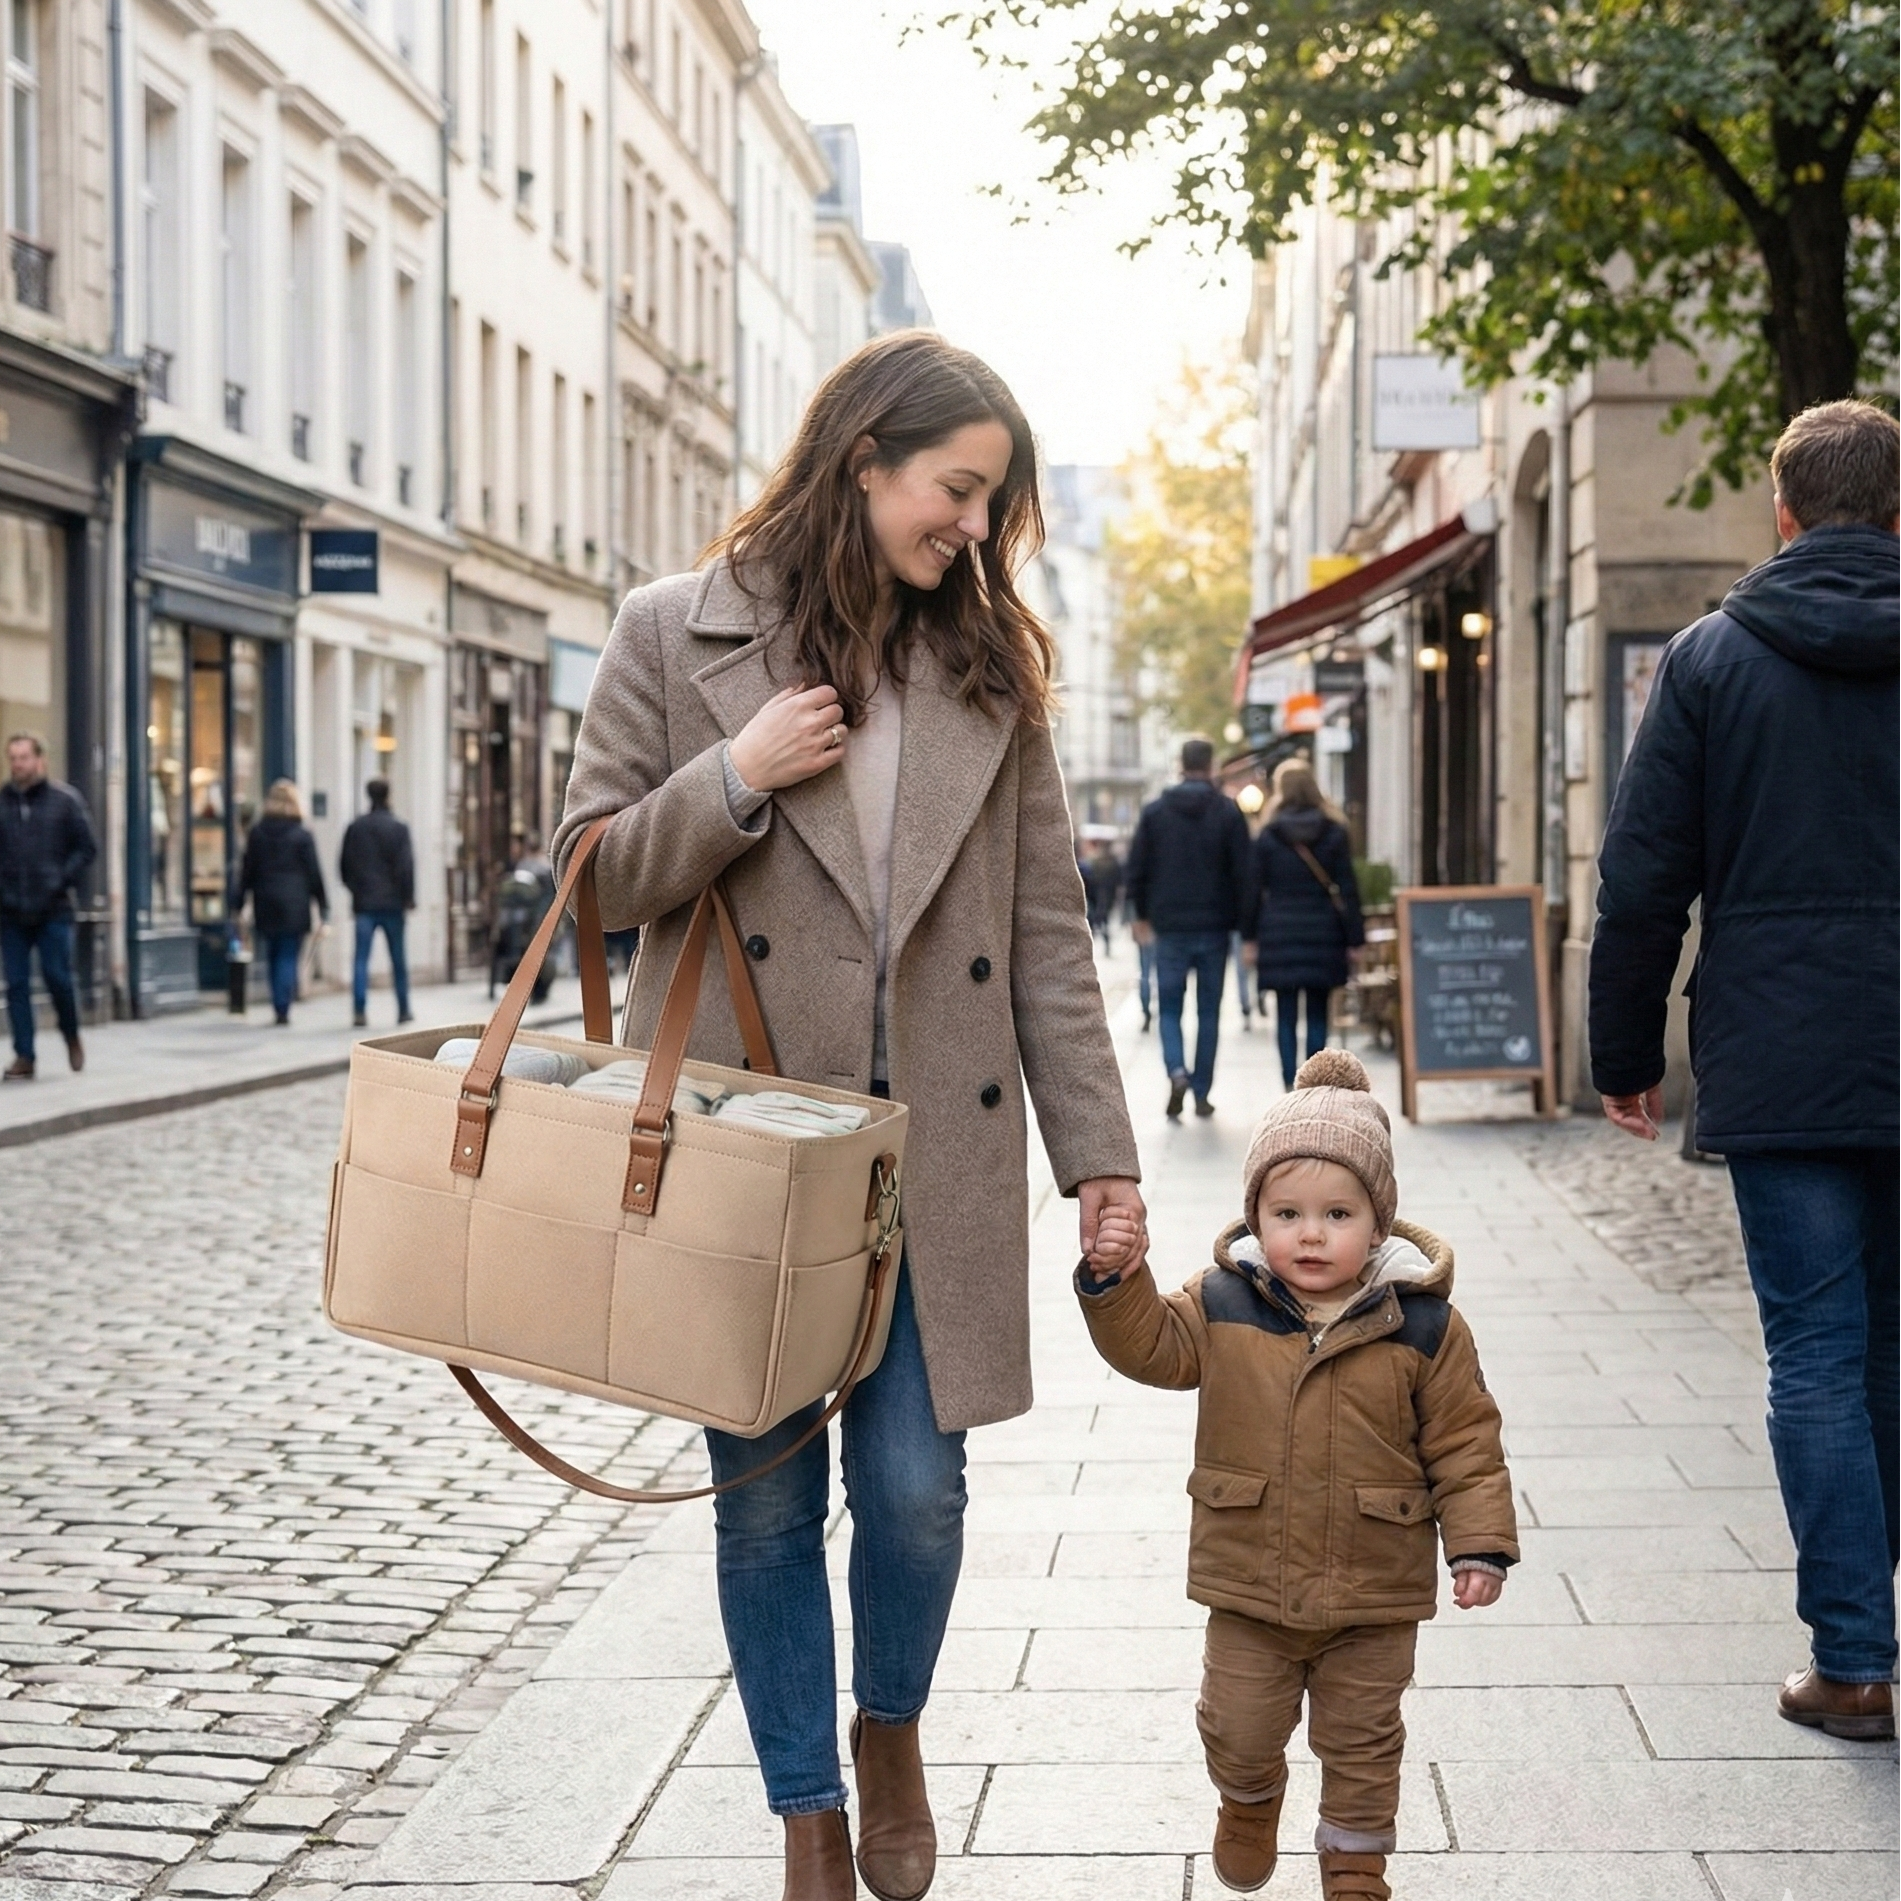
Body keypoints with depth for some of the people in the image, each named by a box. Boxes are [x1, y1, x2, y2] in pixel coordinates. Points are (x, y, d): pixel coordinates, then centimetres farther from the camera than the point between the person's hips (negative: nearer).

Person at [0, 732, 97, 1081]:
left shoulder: (65, 800, 0)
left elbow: (87, 848, 2)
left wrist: (63, 881, -9)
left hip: (53, 911, -2)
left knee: (57, 977, -4)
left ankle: (72, 1037, 22)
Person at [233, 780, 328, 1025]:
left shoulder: (257, 833, 3)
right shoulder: (302, 836, -5)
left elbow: (247, 871, 6)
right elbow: (314, 874, -2)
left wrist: (237, 904, 12)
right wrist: (323, 910, 3)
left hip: (266, 905, 3)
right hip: (294, 905, -3)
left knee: (274, 957, 14)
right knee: (289, 957, 0)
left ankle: (279, 1007, 13)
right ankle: (283, 1008, -7)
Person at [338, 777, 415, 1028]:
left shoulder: (355, 827, 4)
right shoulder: (398, 828, -6)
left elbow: (344, 865, 9)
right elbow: (406, 865, -10)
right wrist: (408, 897, -2)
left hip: (364, 903, 2)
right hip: (392, 902, -2)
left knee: (361, 958, -1)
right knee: (398, 958, 9)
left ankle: (360, 1010, -12)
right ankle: (403, 1010, 17)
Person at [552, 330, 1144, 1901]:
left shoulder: (989, 665, 8)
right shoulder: (677, 636, 2)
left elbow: (1047, 930, 7)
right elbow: (596, 877, 2)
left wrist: (1097, 1149, 3)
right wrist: (739, 776, -14)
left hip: (935, 1151, 2)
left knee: (915, 1489, 0)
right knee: (768, 1503, 6)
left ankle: (891, 1735, 31)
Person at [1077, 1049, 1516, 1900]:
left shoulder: (1423, 1324, -10)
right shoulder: (1223, 1304, -6)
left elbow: (1463, 1440, -5)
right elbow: (1150, 1345, -5)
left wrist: (1481, 1543, -10)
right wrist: (1115, 1280, -23)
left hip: (1374, 1591, -1)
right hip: (1250, 1584, 2)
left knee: (1361, 1740, 13)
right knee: (1239, 1727, 16)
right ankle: (1249, 1801, 48)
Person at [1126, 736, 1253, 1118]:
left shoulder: (1154, 811, 1)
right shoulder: (1228, 812, -2)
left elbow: (1136, 869, 4)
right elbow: (1242, 871, -6)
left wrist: (1143, 914, 17)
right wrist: (1241, 921, 4)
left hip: (1170, 928, 0)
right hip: (1215, 928, 0)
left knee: (1170, 1008, 8)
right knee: (1208, 1012, 9)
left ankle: (1177, 1072, -17)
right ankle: (1202, 1093, 9)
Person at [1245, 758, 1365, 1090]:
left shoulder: (1267, 836, -1)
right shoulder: (1334, 832, 2)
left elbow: (1254, 888, 1)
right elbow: (1347, 888, 0)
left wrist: (1250, 936, 7)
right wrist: (1354, 937, 2)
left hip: (1280, 935, -1)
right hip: (1323, 934, 1)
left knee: (1286, 1015, 3)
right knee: (1318, 1014, 7)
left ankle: (1290, 1083, -4)